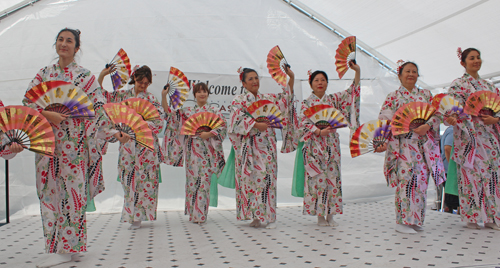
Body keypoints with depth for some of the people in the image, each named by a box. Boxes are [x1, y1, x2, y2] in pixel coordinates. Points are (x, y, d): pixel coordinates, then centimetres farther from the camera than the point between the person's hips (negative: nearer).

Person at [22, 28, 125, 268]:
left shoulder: (84, 76, 4)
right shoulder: (44, 73, 14)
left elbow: (99, 106, 0)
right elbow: (28, 99, 6)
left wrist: (111, 131, -11)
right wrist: (46, 114, -13)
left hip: (73, 140, -4)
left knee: (71, 190, -6)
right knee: (50, 190, 4)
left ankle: (66, 247, -2)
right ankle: (55, 243, 12)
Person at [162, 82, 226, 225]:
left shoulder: (214, 111, 7)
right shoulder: (187, 111, 13)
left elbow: (223, 126, -1)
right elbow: (169, 114, 8)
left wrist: (209, 134, -14)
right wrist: (164, 96, 0)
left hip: (207, 150, -2)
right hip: (192, 149, 2)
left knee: (204, 179, -5)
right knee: (192, 178, 2)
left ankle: (200, 214, 0)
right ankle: (193, 213, 11)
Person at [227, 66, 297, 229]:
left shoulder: (267, 98, 17)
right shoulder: (239, 101, 5)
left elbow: (285, 98, 14)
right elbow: (238, 119, -8)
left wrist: (291, 78, 3)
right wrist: (256, 124, -20)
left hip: (266, 145, 3)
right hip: (248, 145, -2)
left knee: (266, 176, -3)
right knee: (250, 177, -4)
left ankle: (268, 216, 0)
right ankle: (255, 216, 4)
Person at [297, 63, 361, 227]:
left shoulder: (334, 99, 11)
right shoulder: (306, 103, 2)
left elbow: (351, 92, 6)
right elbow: (304, 124, -5)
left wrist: (357, 72, -5)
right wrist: (319, 131, -20)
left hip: (331, 144, 3)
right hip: (315, 146, -3)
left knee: (332, 176, 3)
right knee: (317, 178, -4)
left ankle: (330, 215, 11)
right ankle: (320, 216, 5)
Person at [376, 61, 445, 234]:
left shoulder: (425, 94, 16)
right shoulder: (393, 97, 7)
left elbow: (437, 114, 8)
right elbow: (384, 121, 0)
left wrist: (426, 126, -12)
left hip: (423, 144, 4)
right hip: (402, 144, -3)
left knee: (421, 180, 2)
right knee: (406, 179, -11)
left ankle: (416, 220, 11)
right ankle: (403, 221, -5)